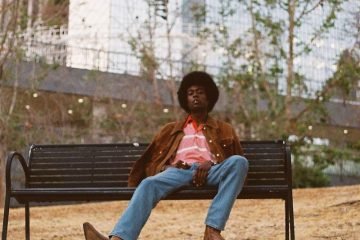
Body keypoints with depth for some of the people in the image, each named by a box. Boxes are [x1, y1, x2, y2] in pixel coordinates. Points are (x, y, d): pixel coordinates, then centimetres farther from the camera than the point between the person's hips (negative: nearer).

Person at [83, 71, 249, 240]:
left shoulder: (224, 129, 28)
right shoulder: (172, 130, 30)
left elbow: (235, 157, 13)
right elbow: (152, 161, 22)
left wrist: (210, 163, -5)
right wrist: (169, 166, 0)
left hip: (210, 171, 0)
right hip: (179, 170, 1)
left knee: (239, 162, -33)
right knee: (149, 183, -33)